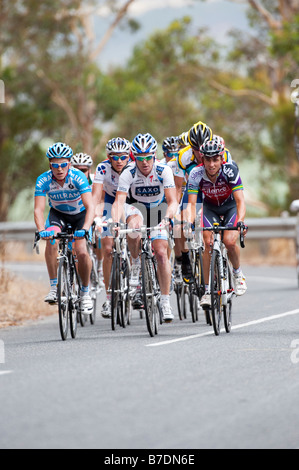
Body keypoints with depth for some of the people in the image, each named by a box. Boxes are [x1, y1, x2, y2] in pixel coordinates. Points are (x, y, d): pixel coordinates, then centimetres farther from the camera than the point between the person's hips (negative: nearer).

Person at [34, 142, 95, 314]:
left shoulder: (78, 177, -29)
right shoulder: (43, 180, -24)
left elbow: (90, 207, -36)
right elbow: (38, 209, -28)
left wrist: (85, 229, -52)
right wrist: (42, 230, -47)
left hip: (80, 215, -1)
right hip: (58, 214, 1)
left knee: (82, 252, -20)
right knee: (51, 239, -29)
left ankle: (85, 292, 3)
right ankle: (54, 287, -19)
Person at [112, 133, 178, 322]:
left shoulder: (164, 171, -24)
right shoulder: (128, 173, -24)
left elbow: (173, 201, -28)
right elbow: (119, 201, -32)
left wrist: (167, 218, -47)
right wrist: (115, 222, -49)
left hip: (158, 210, 0)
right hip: (137, 208, 0)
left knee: (161, 253, -15)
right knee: (135, 227, -35)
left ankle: (165, 301, -8)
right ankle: (136, 265, -10)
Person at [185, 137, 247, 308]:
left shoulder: (230, 170, -31)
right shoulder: (196, 174, -27)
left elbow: (240, 201, -35)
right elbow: (192, 203, -28)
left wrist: (240, 221, -52)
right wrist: (189, 223, -46)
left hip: (231, 207, -2)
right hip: (210, 208, 2)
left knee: (229, 241, -23)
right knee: (208, 243, -17)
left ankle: (238, 273, 7)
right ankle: (208, 290, -9)